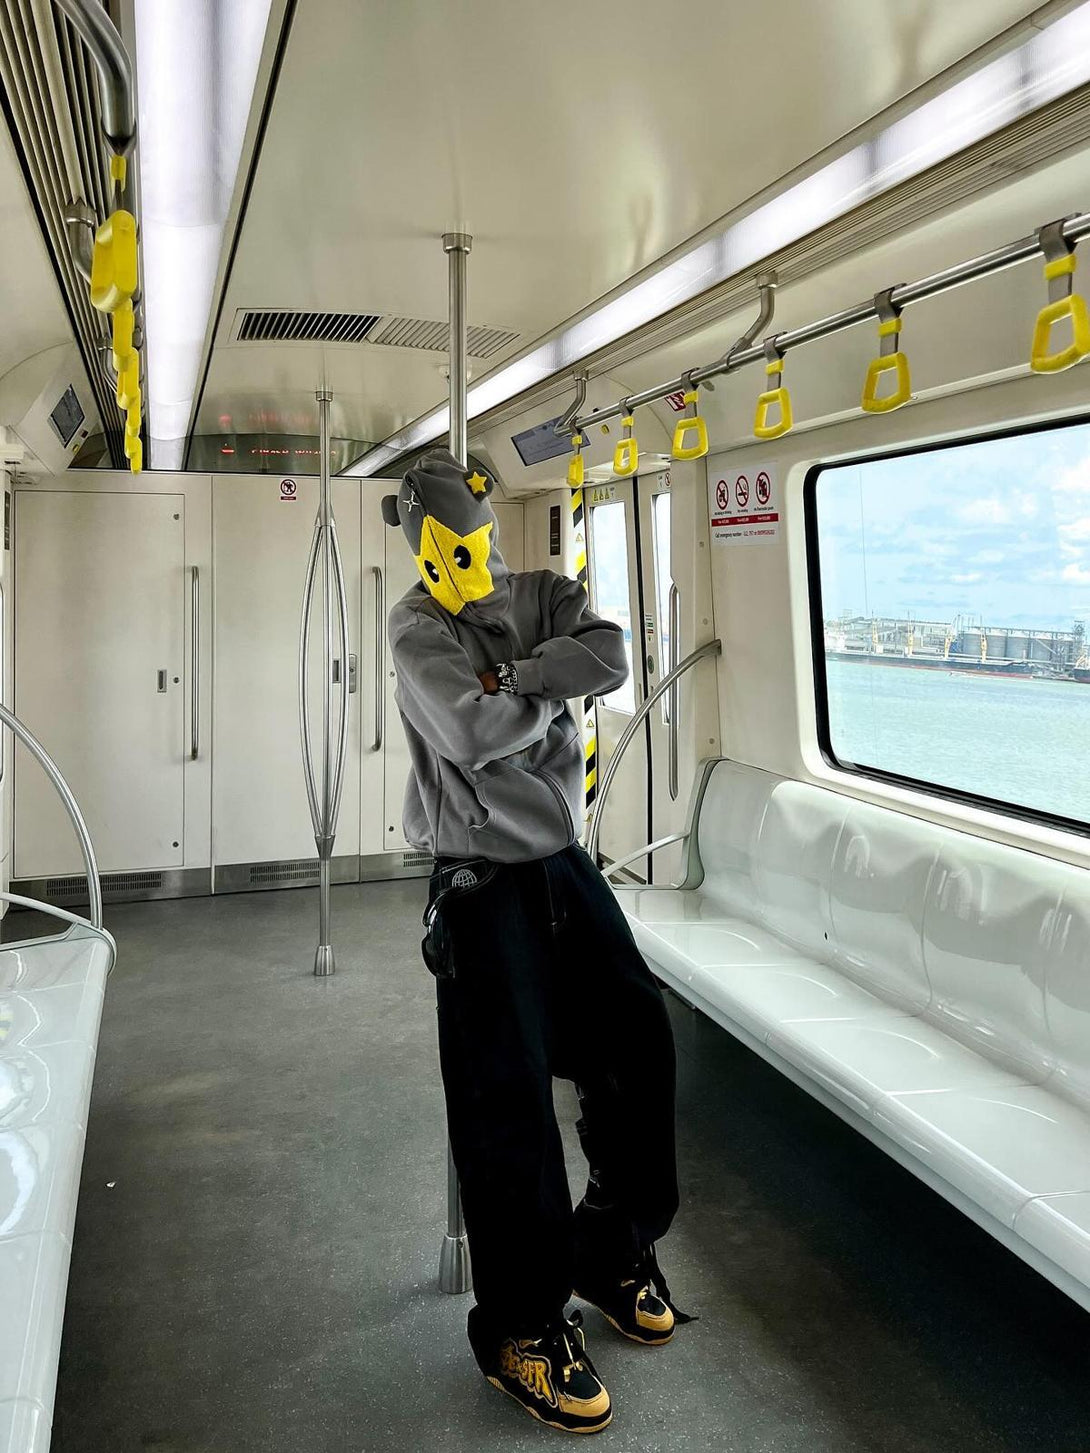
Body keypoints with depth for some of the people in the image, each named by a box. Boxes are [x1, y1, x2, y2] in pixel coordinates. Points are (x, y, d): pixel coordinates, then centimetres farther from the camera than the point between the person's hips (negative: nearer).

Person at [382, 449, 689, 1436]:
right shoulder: (418, 627, -4)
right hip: (481, 881, -5)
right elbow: (473, 736, -20)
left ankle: (615, 1253, 25)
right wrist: (553, 692, -7)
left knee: (638, 1034, 3)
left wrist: (509, 676, -17)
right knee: (508, 1090, -6)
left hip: (564, 863, 5)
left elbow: (610, 657, -12)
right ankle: (522, 1325, 10)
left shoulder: (545, 595, 9)